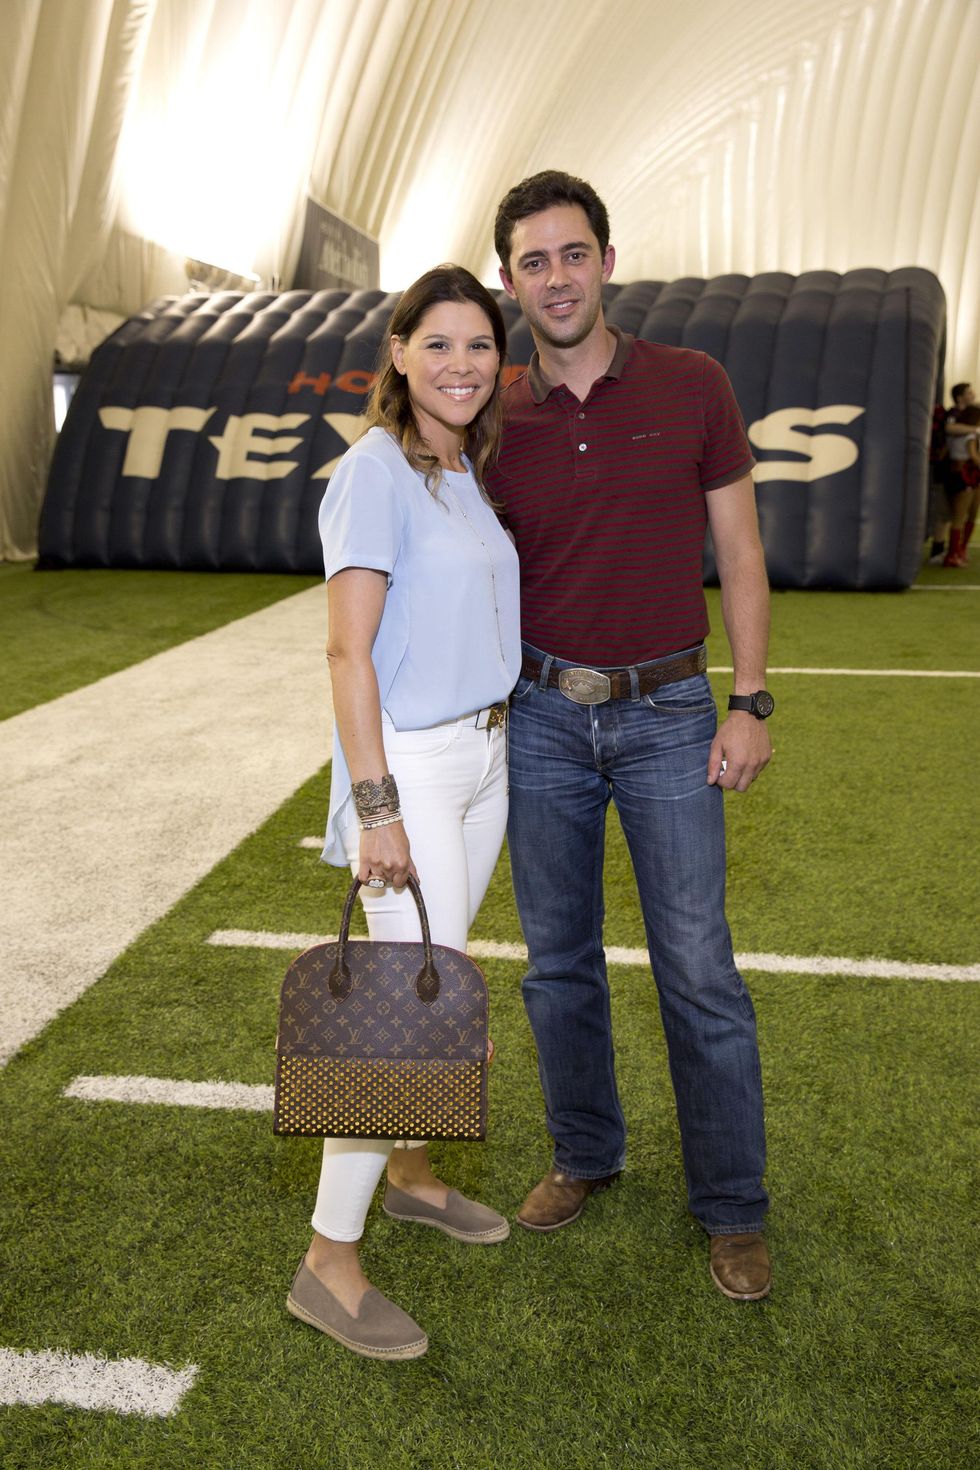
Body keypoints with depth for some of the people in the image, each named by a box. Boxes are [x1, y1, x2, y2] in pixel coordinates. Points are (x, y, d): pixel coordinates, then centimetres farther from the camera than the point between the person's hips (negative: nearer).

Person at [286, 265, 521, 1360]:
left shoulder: (467, 471, 11)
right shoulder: (376, 470, -14)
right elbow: (347, 651, -18)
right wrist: (376, 808, -21)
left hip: (482, 754, 8)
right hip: (409, 765, -8)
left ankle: (410, 1177, 38)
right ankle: (328, 1266, 6)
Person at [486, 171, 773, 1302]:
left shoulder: (691, 388, -2)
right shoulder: (496, 422, 2)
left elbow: (739, 553, 1)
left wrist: (750, 703, -6)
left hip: (668, 715, -2)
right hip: (541, 716, 2)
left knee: (698, 970, 2)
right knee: (558, 960, 12)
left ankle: (730, 1207, 21)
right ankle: (585, 1153, 34)